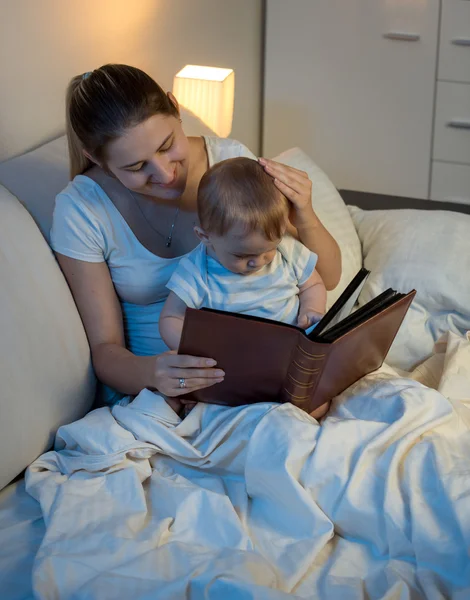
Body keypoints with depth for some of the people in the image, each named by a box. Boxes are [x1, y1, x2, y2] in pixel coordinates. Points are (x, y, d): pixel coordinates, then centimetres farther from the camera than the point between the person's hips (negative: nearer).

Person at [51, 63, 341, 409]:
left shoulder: (230, 161, -6)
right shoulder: (79, 210, -10)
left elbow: (327, 278, 1)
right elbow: (105, 349, -7)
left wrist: (305, 219, -22)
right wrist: (149, 373, -31)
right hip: (150, 390, 0)